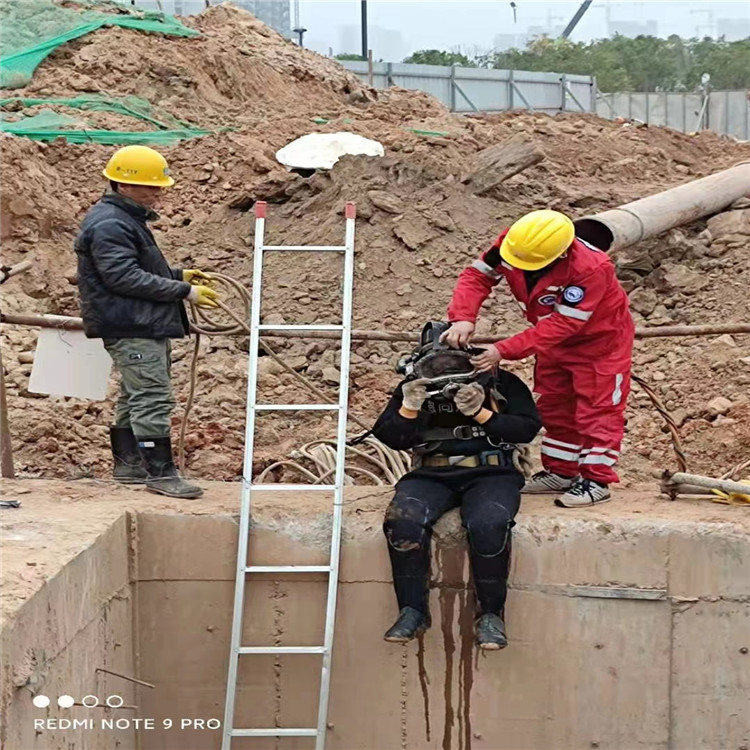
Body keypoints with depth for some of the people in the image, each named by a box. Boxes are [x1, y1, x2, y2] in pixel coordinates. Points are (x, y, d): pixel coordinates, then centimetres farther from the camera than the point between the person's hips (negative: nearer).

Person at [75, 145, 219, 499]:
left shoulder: (127, 219, 19)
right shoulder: (108, 226, -17)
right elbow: (125, 278, -24)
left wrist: (179, 275, 16)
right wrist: (184, 292, -21)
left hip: (146, 326, 11)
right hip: (131, 330, -11)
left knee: (135, 396, 17)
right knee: (153, 397, -12)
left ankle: (128, 463, 25)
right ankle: (160, 471, -10)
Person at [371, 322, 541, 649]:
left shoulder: (501, 383, 7)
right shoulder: (413, 388, 14)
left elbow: (528, 428, -2)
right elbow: (390, 438, 9)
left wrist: (481, 413, -13)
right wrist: (409, 408, -9)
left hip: (489, 472, -2)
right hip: (431, 475, 2)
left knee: (488, 525, -36)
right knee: (403, 519, -31)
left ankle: (491, 614, -20)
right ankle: (412, 611, -20)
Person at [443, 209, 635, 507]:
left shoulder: (589, 270, -41)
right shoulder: (512, 242, -25)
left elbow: (562, 325, -40)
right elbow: (478, 275, -19)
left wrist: (504, 351, -43)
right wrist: (463, 318, -38)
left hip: (599, 338, -7)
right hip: (556, 340, 7)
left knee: (596, 407, -4)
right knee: (554, 404, 15)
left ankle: (596, 480, 4)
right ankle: (560, 472, 27)